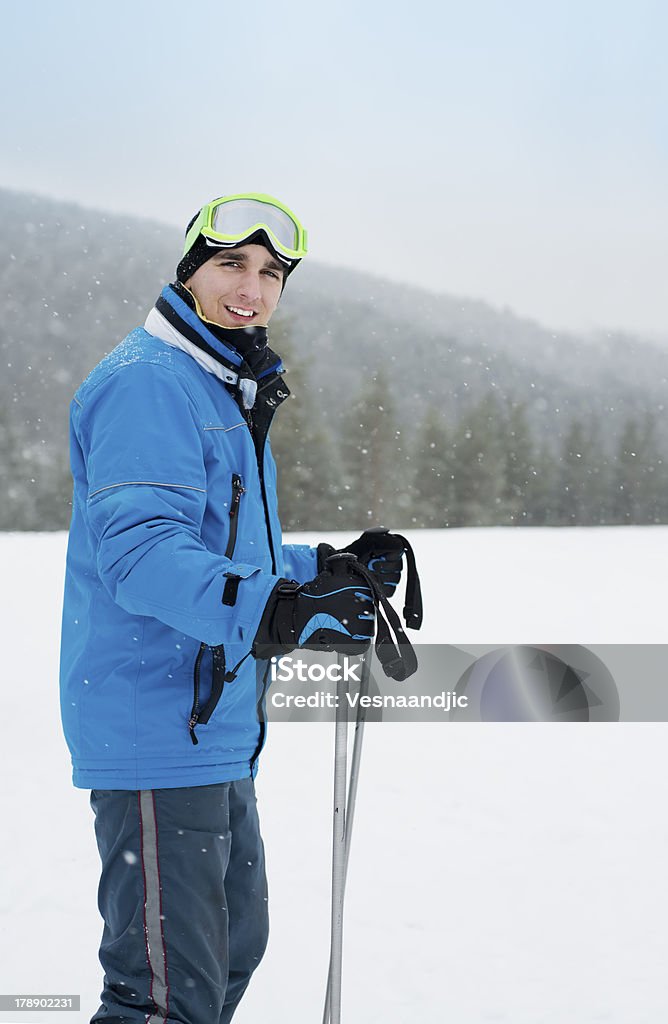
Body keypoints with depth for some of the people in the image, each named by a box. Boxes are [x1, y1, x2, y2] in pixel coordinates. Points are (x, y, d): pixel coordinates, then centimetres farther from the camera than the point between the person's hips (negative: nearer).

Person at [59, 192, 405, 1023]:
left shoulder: (228, 396, 19)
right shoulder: (146, 383, -14)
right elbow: (141, 551, -28)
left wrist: (331, 571, 15)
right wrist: (266, 611, -40)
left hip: (218, 733, 11)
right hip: (157, 729, -11)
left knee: (232, 946, 22)